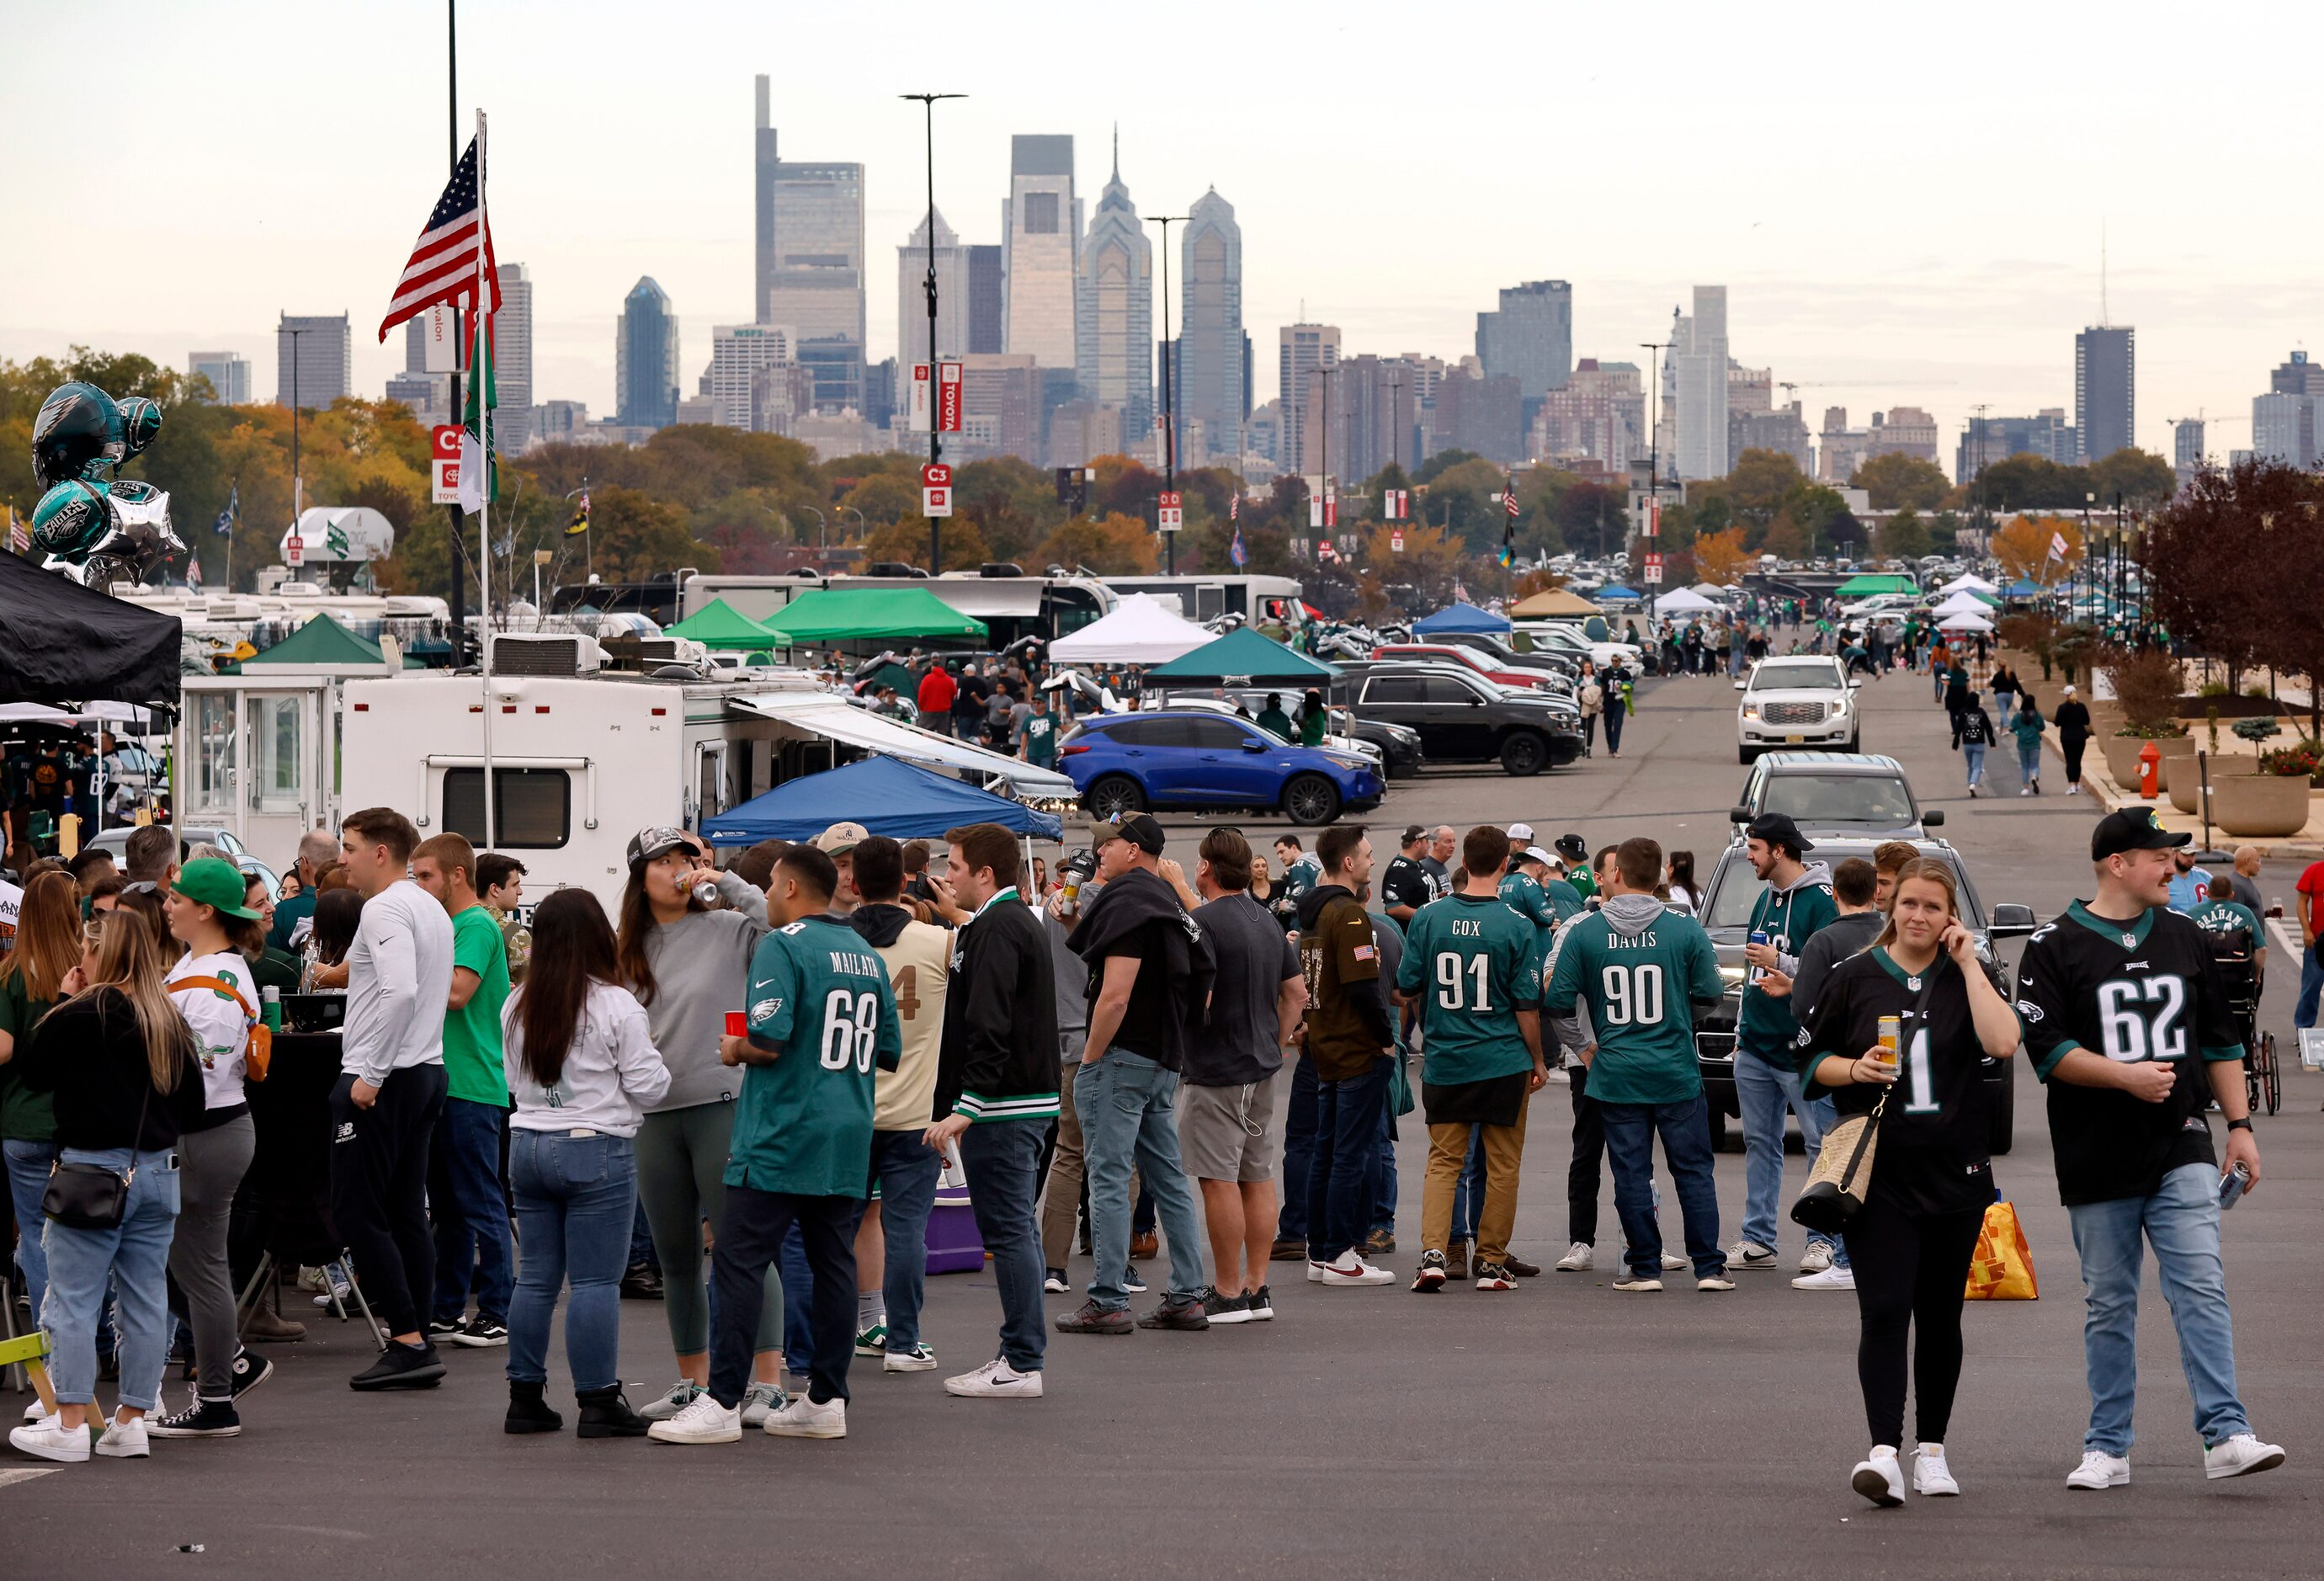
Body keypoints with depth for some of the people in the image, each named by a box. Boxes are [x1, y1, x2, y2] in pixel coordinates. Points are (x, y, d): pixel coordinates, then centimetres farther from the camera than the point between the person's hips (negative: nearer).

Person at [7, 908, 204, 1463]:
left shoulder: (78, 1017, -13)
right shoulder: (170, 1021, 7)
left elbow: (31, 1071, -2)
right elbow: (194, 1102, 12)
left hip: (93, 1168, -6)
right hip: (158, 1172, 6)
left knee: (73, 1298, 0)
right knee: (145, 1298, 8)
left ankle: (69, 1424, -1)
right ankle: (132, 1422, 12)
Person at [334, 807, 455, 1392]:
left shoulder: (385, 910, -14)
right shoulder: (431, 908, 17)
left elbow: (400, 991, -27)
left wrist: (370, 1074, -24)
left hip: (380, 1082, -10)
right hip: (427, 1069, 10)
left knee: (358, 1213, -7)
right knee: (405, 1212, 11)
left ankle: (408, 1342, -11)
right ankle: (417, 1342, 10)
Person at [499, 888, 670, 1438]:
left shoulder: (516, 1007, 5)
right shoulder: (615, 1006, -11)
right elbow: (649, 1085, -7)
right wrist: (650, 1055, 13)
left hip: (527, 1146, 6)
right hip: (597, 1150, -6)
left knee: (536, 1277, 11)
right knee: (596, 1281, -4)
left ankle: (525, 1399, 13)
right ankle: (598, 1403, -4)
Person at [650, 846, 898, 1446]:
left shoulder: (782, 947, -10)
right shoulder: (867, 956, 13)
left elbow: (767, 1040, -19)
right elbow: (890, 1052, 17)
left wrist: (733, 1051, 0)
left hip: (781, 1141, -7)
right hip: (849, 1143, 7)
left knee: (740, 1263, -5)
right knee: (833, 1264, 9)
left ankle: (722, 1402, -8)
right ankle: (827, 1400, 11)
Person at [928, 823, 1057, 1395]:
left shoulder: (996, 929, -15)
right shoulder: (1022, 921, 18)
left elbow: (989, 1027, -23)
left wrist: (966, 1107, -25)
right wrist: (967, 1104, 21)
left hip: (1002, 1108, -10)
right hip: (1029, 1099, 10)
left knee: (1007, 1229, -7)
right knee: (1016, 1228, 13)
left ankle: (1021, 1364, -6)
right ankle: (1020, 1354, 18)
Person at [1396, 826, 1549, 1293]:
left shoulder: (1429, 918, -4)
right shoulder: (1517, 927, -10)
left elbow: (1404, 991, 3)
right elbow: (1526, 1007, -7)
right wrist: (1538, 1062, 6)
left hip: (1444, 1062, 2)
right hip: (1503, 1062, -2)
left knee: (1443, 1160, 10)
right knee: (1501, 1165, 9)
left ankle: (1433, 1252, -7)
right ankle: (1492, 1262, 13)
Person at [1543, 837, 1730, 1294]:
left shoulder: (1583, 932, -4)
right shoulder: (1685, 929, -5)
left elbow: (1556, 1002, -2)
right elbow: (1711, 995, 0)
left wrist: (1582, 1046, 13)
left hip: (1615, 1074, 0)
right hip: (1677, 1074, 0)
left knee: (1631, 1174, 7)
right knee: (1694, 1171, 7)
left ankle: (1645, 1267, 9)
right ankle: (1709, 1268, 6)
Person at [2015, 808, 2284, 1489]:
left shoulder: (2184, 939, 11)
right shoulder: (2055, 947, -2)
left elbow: (2221, 1041, 16)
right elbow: (2044, 1046, -9)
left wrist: (2240, 1125, 11)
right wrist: (2126, 1076, -18)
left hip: (2182, 1152, 2)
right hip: (2097, 1163, -2)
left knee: (2201, 1288, -10)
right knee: (2109, 1306, 5)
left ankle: (2226, 1435, -14)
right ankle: (2108, 1449, 13)